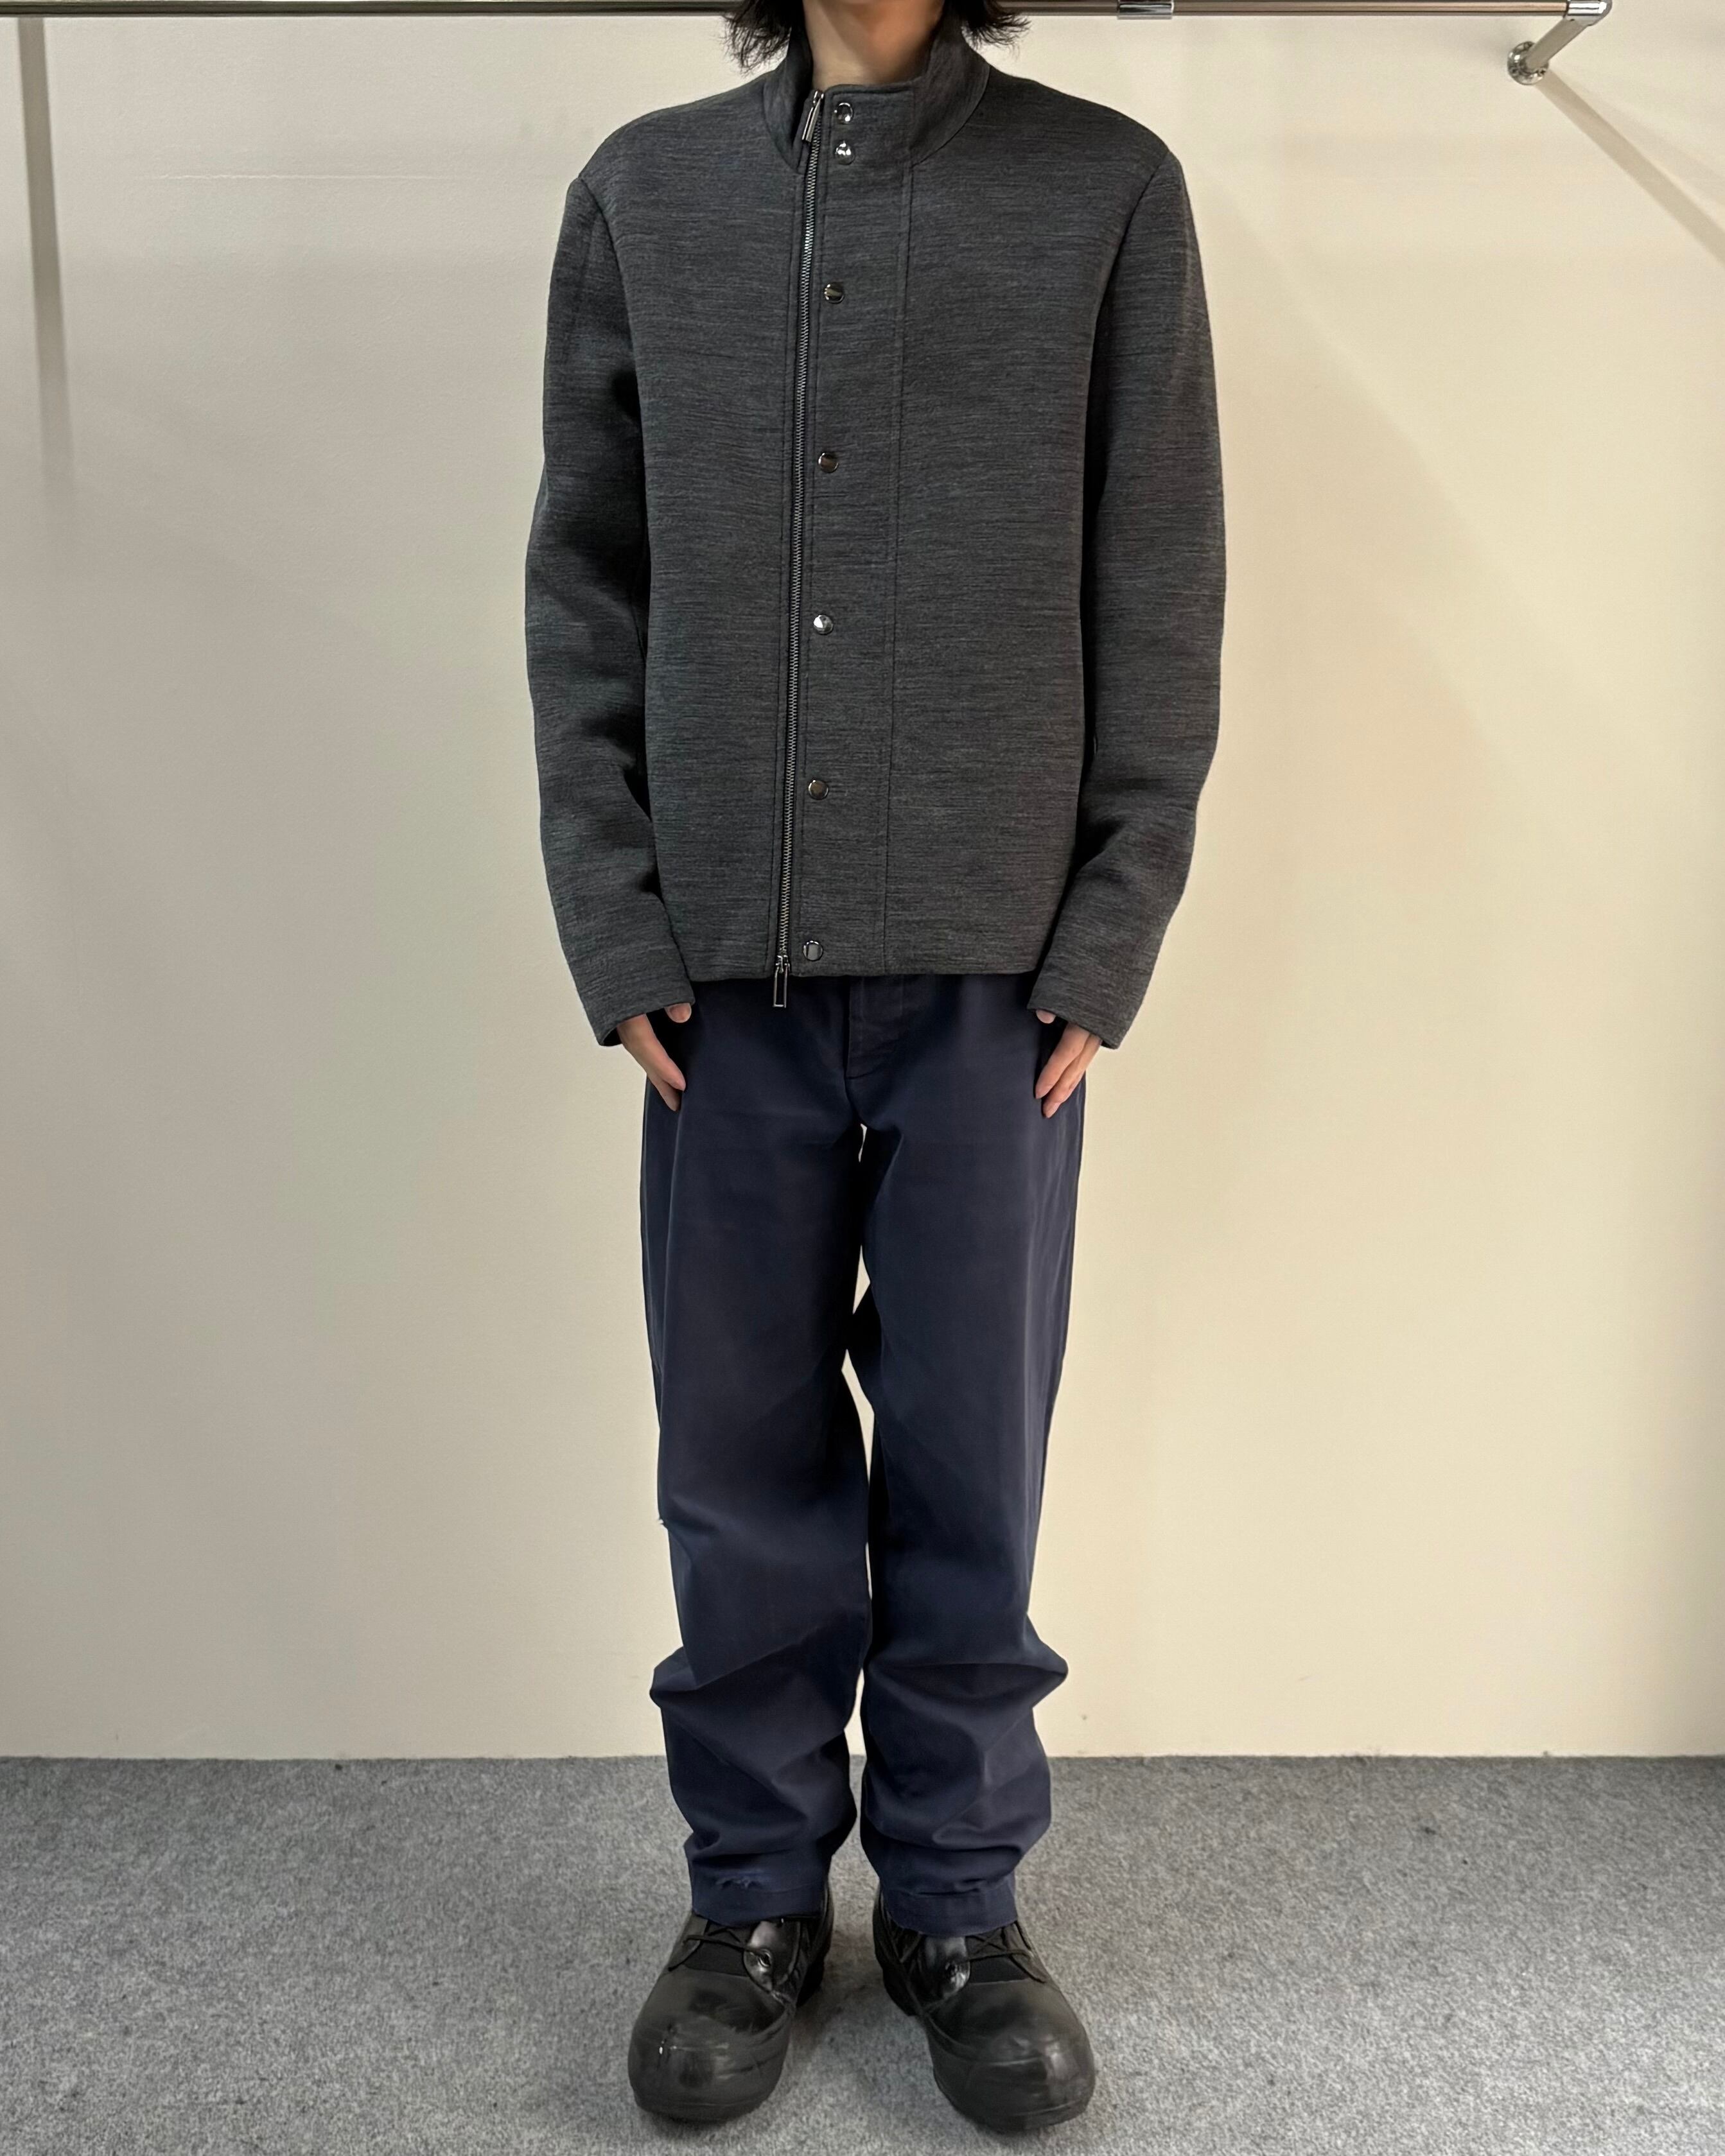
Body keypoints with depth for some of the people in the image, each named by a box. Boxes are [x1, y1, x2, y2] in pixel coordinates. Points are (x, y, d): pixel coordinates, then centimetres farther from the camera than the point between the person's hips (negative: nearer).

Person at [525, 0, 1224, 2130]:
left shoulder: (1109, 191, 5)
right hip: (726, 972, 2)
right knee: (741, 1459, 10)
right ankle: (755, 1889, 30)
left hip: (995, 971, -1)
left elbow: (1159, 609, 2)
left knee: (970, 1465, 8)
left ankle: (957, 1895, 28)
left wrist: (1106, 946, -5)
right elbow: (583, 588, 8)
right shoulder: (642, 191, 10)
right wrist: (614, 923, 0)